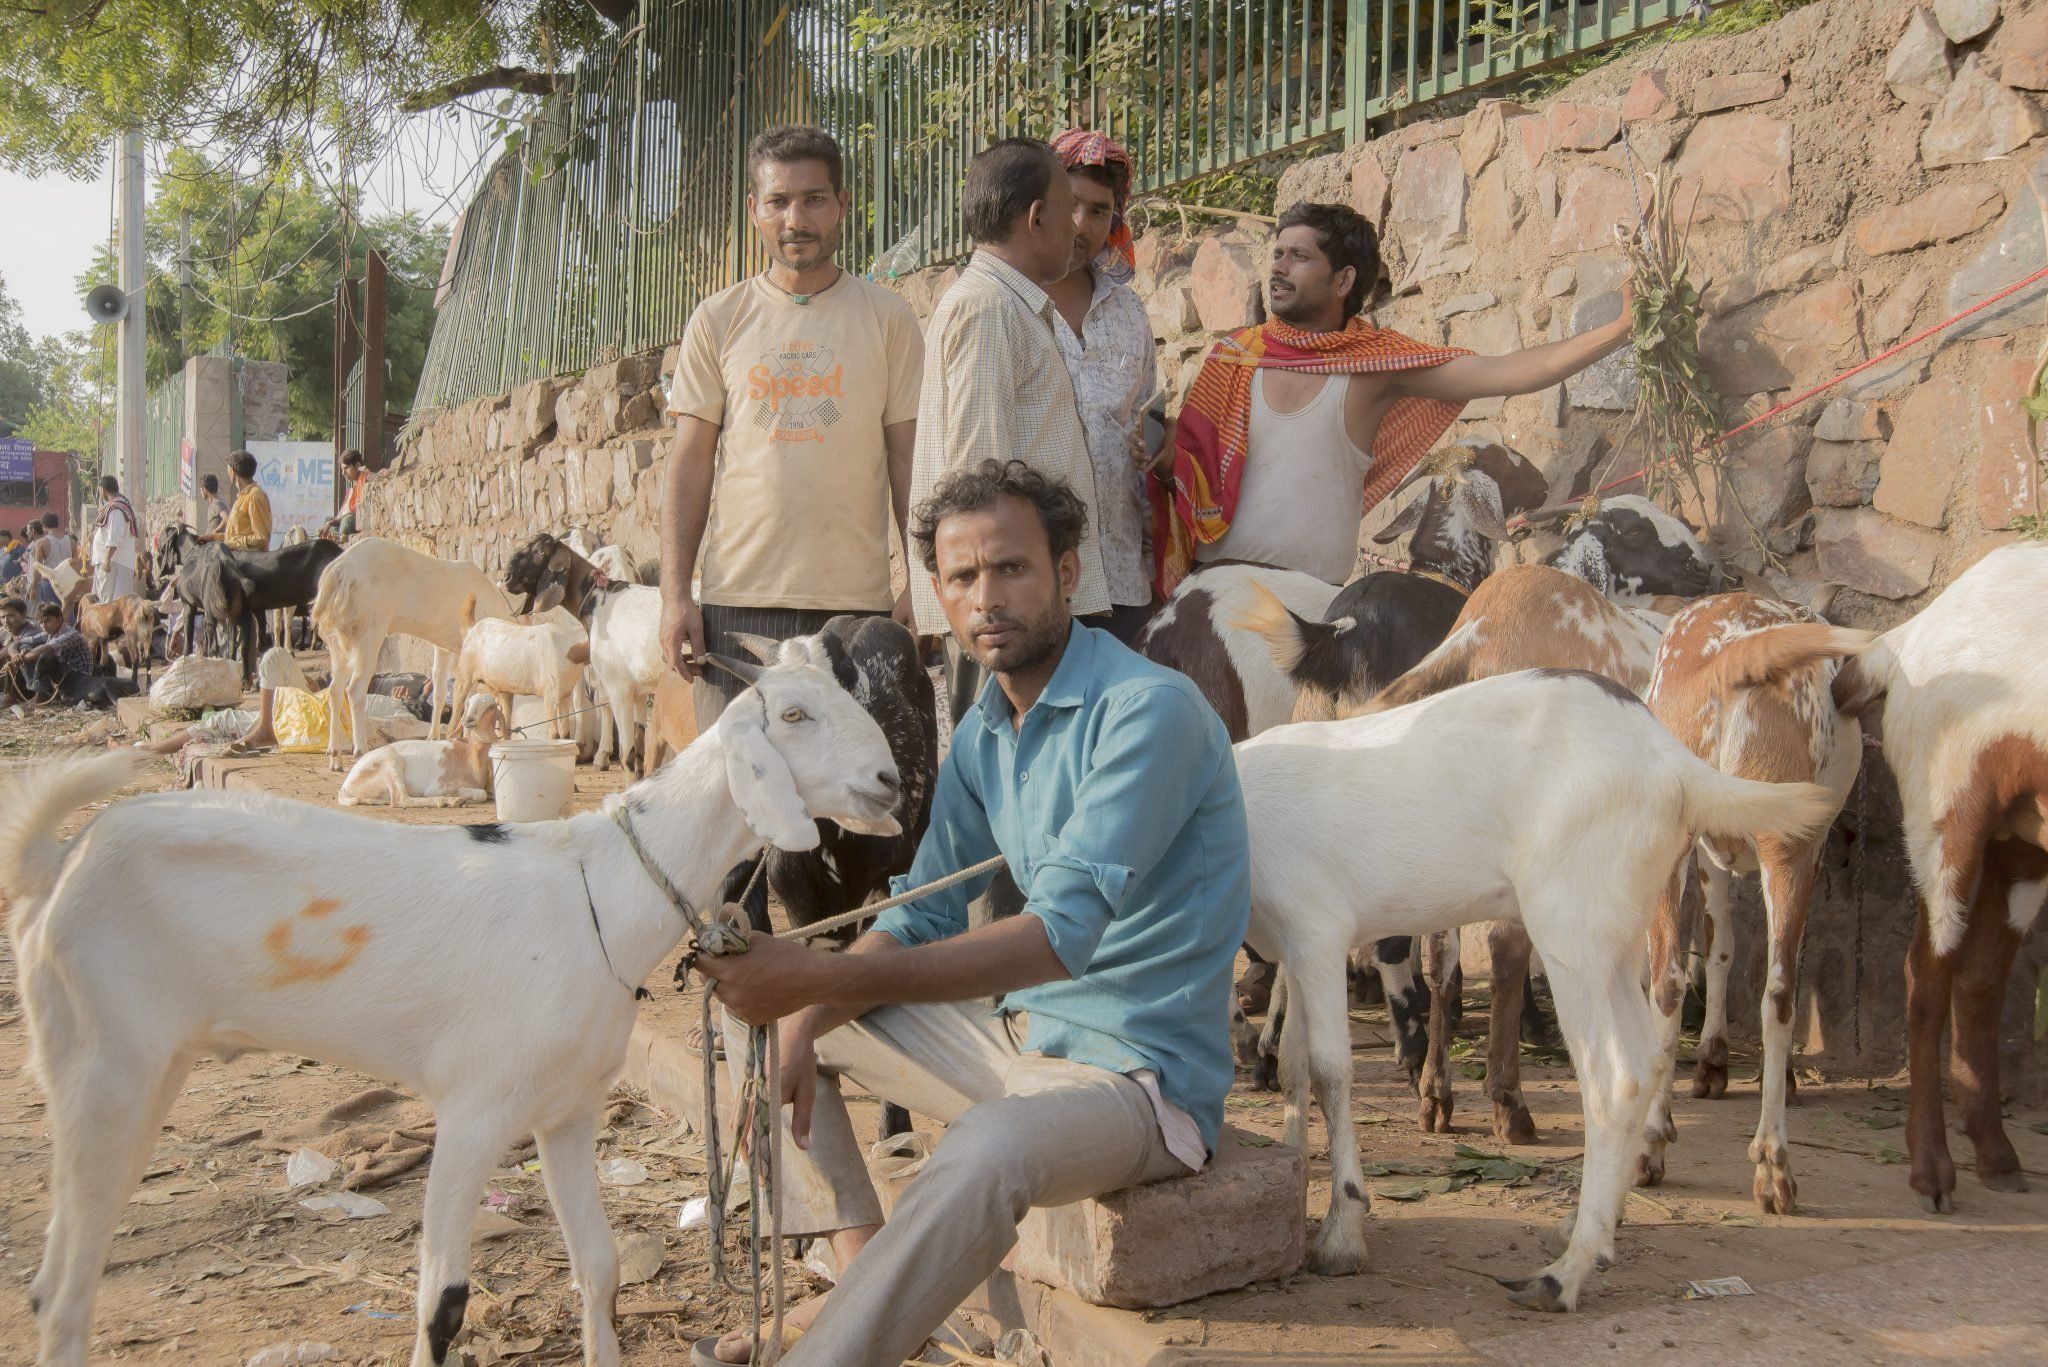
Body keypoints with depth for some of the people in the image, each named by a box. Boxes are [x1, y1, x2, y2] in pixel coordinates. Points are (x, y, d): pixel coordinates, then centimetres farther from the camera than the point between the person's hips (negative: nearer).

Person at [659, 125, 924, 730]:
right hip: (737, 598, 1)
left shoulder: (888, 317, 6)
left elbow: (908, 460, 5)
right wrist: (674, 592, -1)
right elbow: (691, 464, 8)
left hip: (856, 602, -1)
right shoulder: (717, 320, 9)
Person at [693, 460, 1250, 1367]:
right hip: (1021, 1035, 9)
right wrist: (802, 1024, -8)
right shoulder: (984, 731, 8)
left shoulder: (1149, 711, -20)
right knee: (781, 1020, 12)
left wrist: (824, 976, -36)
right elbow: (923, 917, 11)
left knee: (990, 1145, -40)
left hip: (1139, 1071, -9)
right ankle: (865, 1287, 3)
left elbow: (1062, 935, -30)